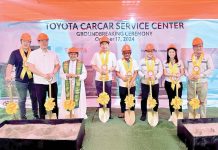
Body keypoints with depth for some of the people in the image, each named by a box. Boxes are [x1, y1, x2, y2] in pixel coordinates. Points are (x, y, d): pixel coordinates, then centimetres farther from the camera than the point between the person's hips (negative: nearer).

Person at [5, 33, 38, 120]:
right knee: (22, 99, 9)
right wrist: (8, 75, -28)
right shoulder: (15, 53, -2)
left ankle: (36, 115, 27)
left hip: (32, 80, 2)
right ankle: (23, 117, 22)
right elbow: (10, 65, -12)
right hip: (20, 81, -1)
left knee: (34, 98, 11)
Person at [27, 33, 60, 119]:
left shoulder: (53, 53, 8)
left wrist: (52, 73, -10)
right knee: (41, 103, 6)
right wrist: (43, 75, -18)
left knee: (54, 102, 8)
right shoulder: (33, 54, -2)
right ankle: (42, 120, 17)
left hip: (52, 82, 3)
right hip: (40, 82, -3)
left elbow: (58, 65, 10)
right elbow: (31, 67, -11)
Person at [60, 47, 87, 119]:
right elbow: (61, 74, 7)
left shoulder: (81, 64, 4)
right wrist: (67, 75, -13)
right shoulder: (64, 64, 10)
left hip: (78, 86, -1)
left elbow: (84, 75, -1)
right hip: (67, 86, 2)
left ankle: (79, 116, 9)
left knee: (79, 101, -1)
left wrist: (77, 75, -16)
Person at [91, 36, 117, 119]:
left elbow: (114, 66, 3)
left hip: (108, 79, 0)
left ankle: (109, 113, 16)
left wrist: (108, 71, -15)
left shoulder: (112, 54, 2)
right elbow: (93, 65, 3)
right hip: (98, 79, 1)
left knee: (108, 96, 5)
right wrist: (100, 70, -13)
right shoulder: (96, 54, 3)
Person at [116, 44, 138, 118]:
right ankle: (122, 112, 25)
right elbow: (117, 72, 1)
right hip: (122, 84, 0)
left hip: (132, 84, 0)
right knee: (123, 99, 11)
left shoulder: (134, 61, 2)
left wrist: (131, 82, -13)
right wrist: (122, 77, -18)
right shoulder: (119, 61, 0)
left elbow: (136, 73, -1)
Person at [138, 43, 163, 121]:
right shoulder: (142, 61, 1)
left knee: (155, 99, 9)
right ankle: (143, 114, 15)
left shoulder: (157, 60, 3)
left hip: (155, 83, 1)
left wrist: (155, 77, -18)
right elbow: (139, 71, 0)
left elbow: (160, 71, 0)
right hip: (144, 83, -1)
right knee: (144, 99, 2)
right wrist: (144, 76, -18)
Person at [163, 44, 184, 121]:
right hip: (168, 83, 1)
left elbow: (182, 72, 1)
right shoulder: (165, 62, 2)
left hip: (178, 83, -1)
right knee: (170, 99, 8)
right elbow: (165, 73, -3)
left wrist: (178, 75, -21)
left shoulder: (179, 62, 1)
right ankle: (172, 115, 18)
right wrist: (173, 75, -20)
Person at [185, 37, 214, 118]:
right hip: (191, 83, 3)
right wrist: (188, 75, -9)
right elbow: (186, 68, 11)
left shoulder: (207, 56, -2)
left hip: (202, 83, -3)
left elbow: (211, 69, -7)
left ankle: (203, 118, 18)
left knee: (202, 101, 6)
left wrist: (200, 75, -17)